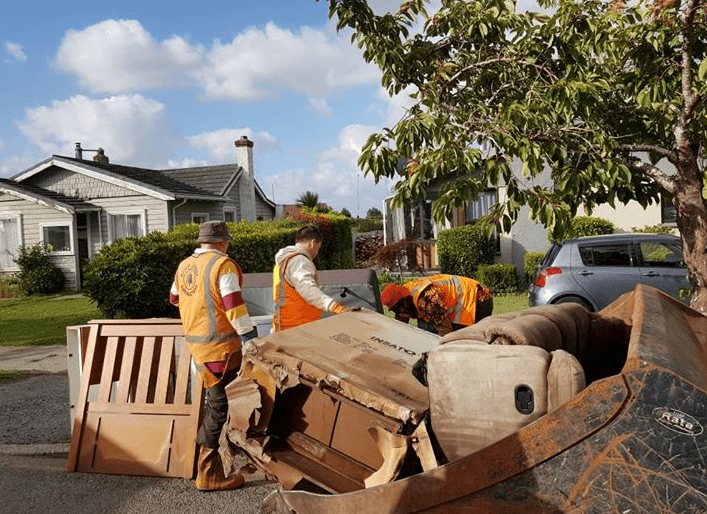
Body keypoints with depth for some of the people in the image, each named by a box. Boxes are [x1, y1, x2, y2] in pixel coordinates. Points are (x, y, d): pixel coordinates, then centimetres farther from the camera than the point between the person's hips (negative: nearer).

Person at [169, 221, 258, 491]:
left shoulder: (184, 266, 11)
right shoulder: (223, 264, -12)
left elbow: (174, 298, 28)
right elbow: (234, 306, -20)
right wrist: (250, 337, -17)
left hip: (195, 339, 8)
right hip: (220, 344, -7)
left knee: (216, 399, 23)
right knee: (220, 404, 0)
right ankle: (209, 474, 7)